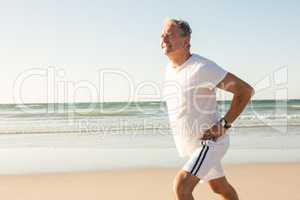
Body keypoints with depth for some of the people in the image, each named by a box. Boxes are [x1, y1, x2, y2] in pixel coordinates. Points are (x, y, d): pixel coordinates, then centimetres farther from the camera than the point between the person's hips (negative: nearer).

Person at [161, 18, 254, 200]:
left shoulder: (202, 67, -22)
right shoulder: (170, 69, 3)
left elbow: (246, 90, -21)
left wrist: (224, 124, -22)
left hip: (210, 142, -9)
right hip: (191, 144, 9)